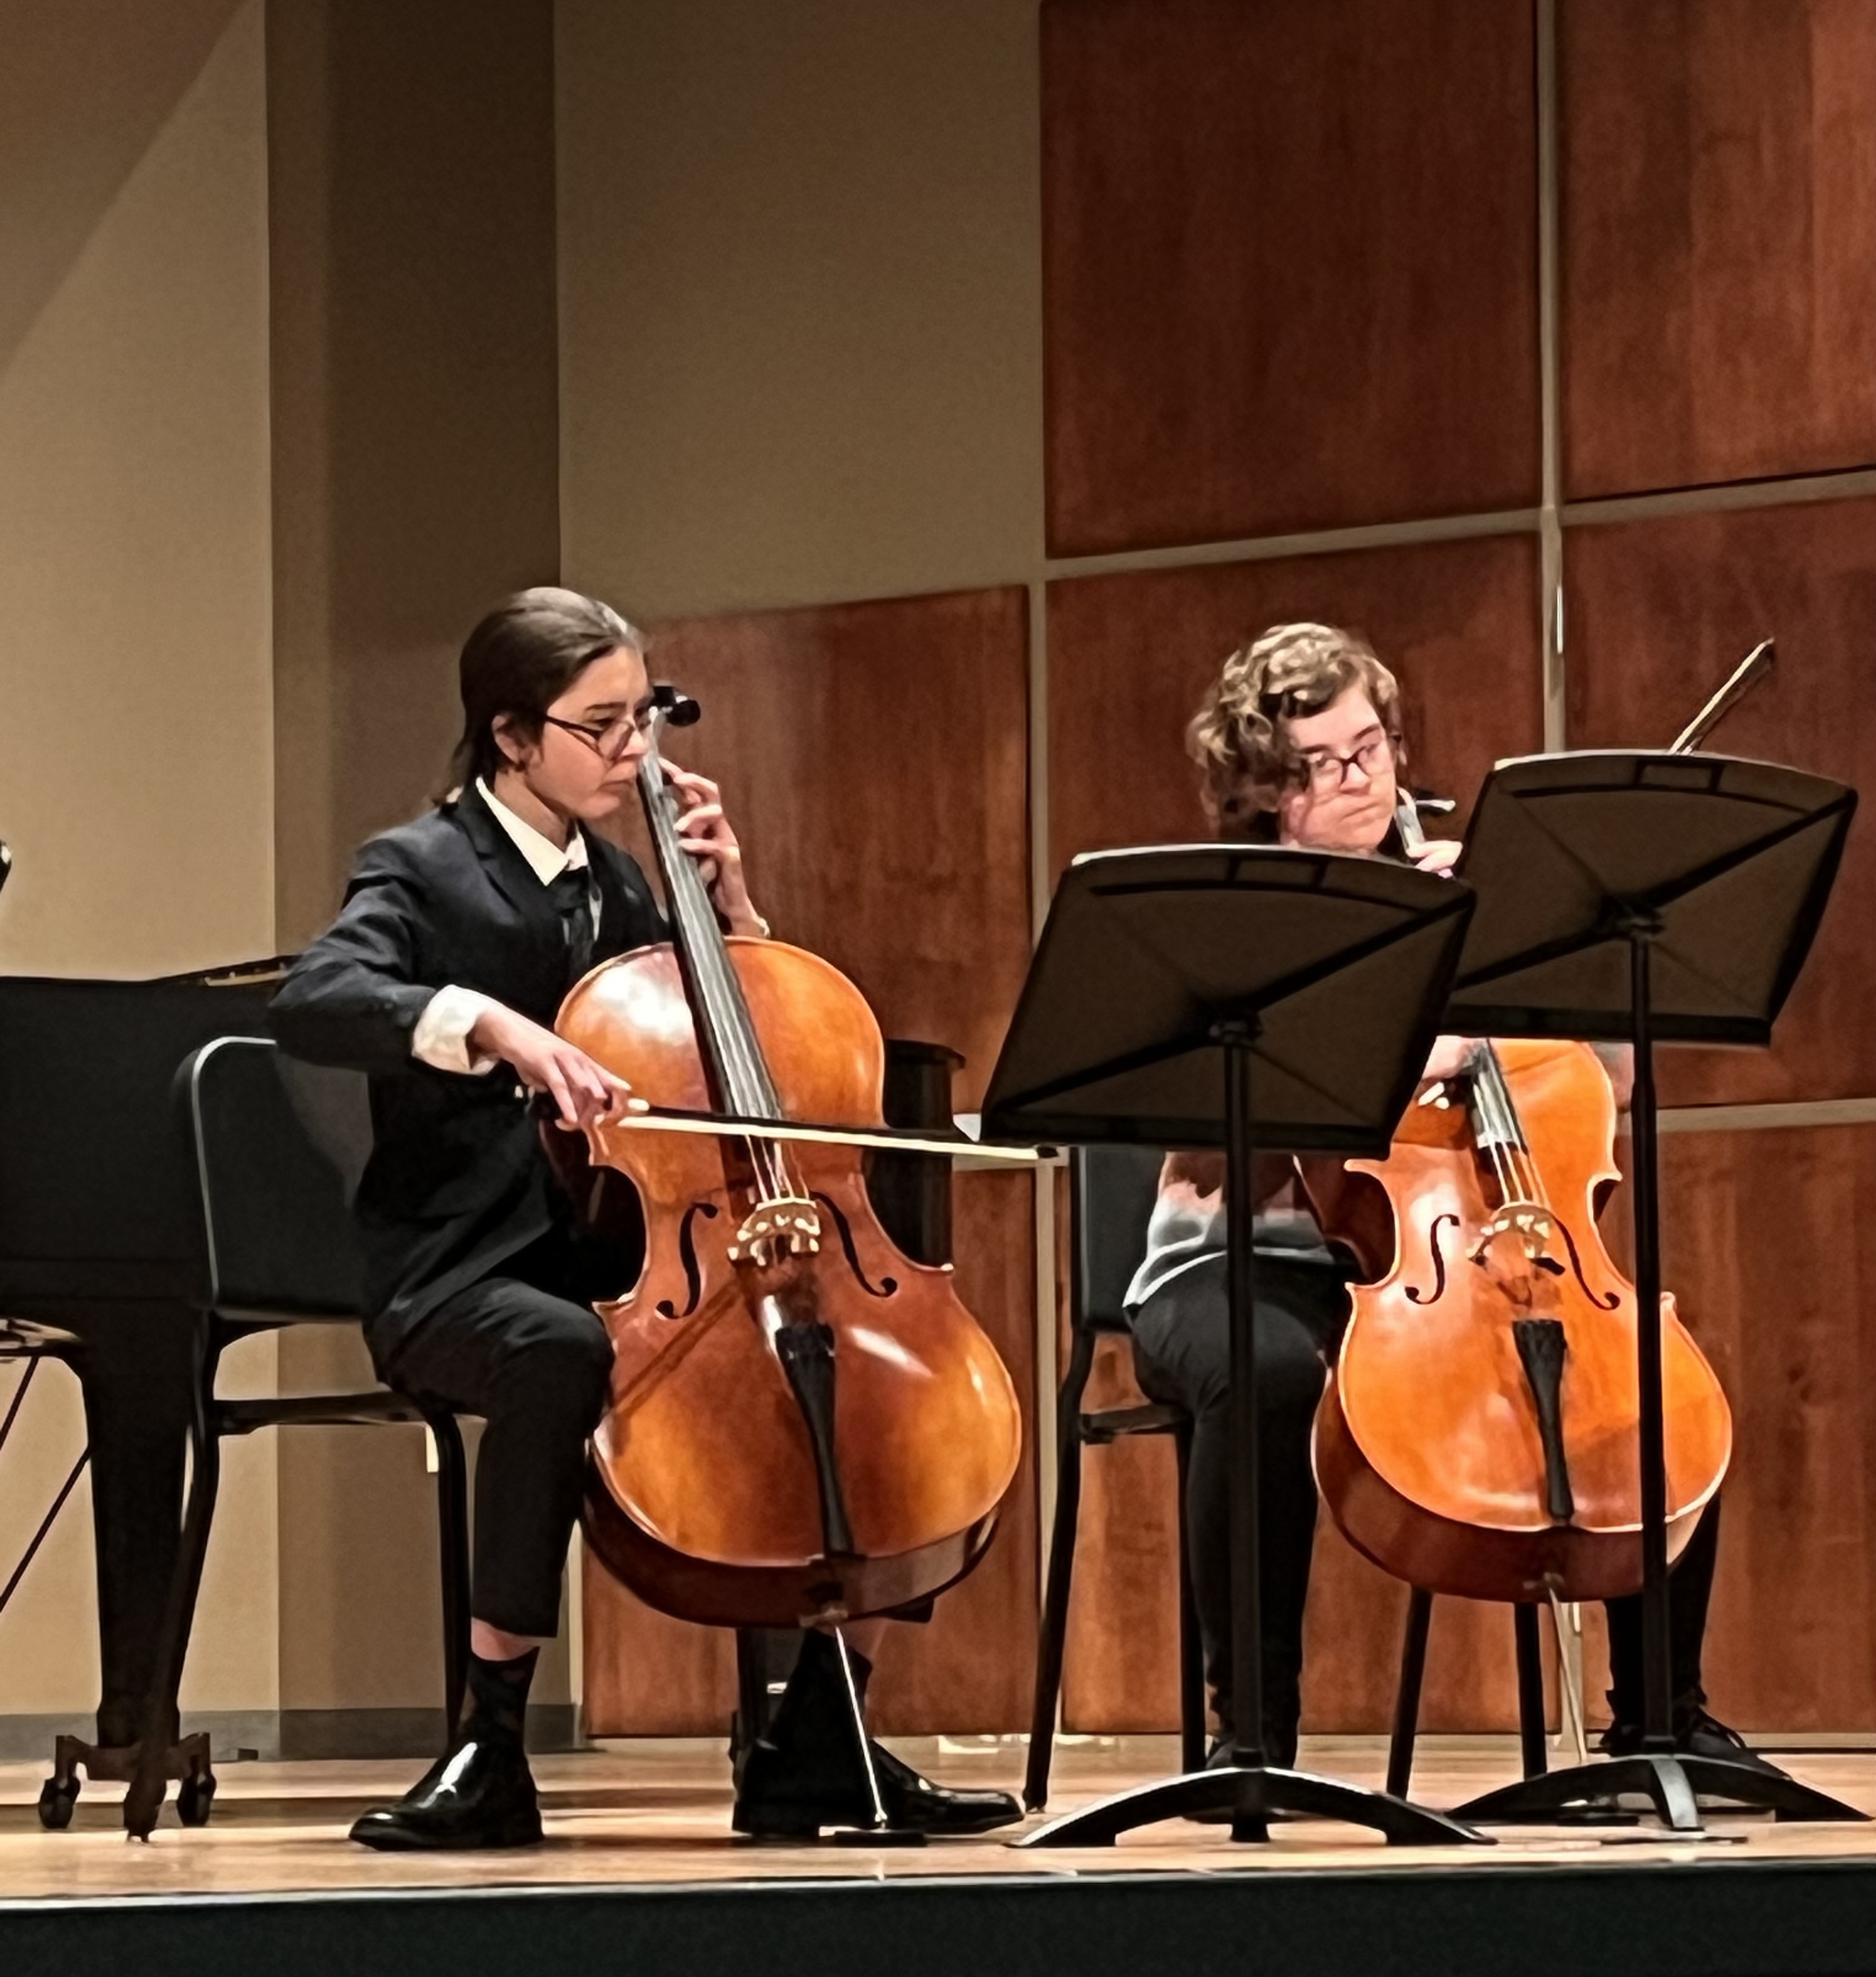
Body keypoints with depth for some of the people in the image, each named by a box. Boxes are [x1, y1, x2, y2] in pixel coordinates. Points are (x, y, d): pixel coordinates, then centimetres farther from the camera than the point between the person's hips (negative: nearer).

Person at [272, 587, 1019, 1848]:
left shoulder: (615, 882, 18)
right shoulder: (424, 871, -2)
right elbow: (315, 1003, -24)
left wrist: (731, 902, 10)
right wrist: (489, 1023, -40)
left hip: (629, 1265, 7)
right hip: (466, 1277, -7)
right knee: (564, 1357, -41)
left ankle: (818, 1748, -4)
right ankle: (489, 1754, -31)